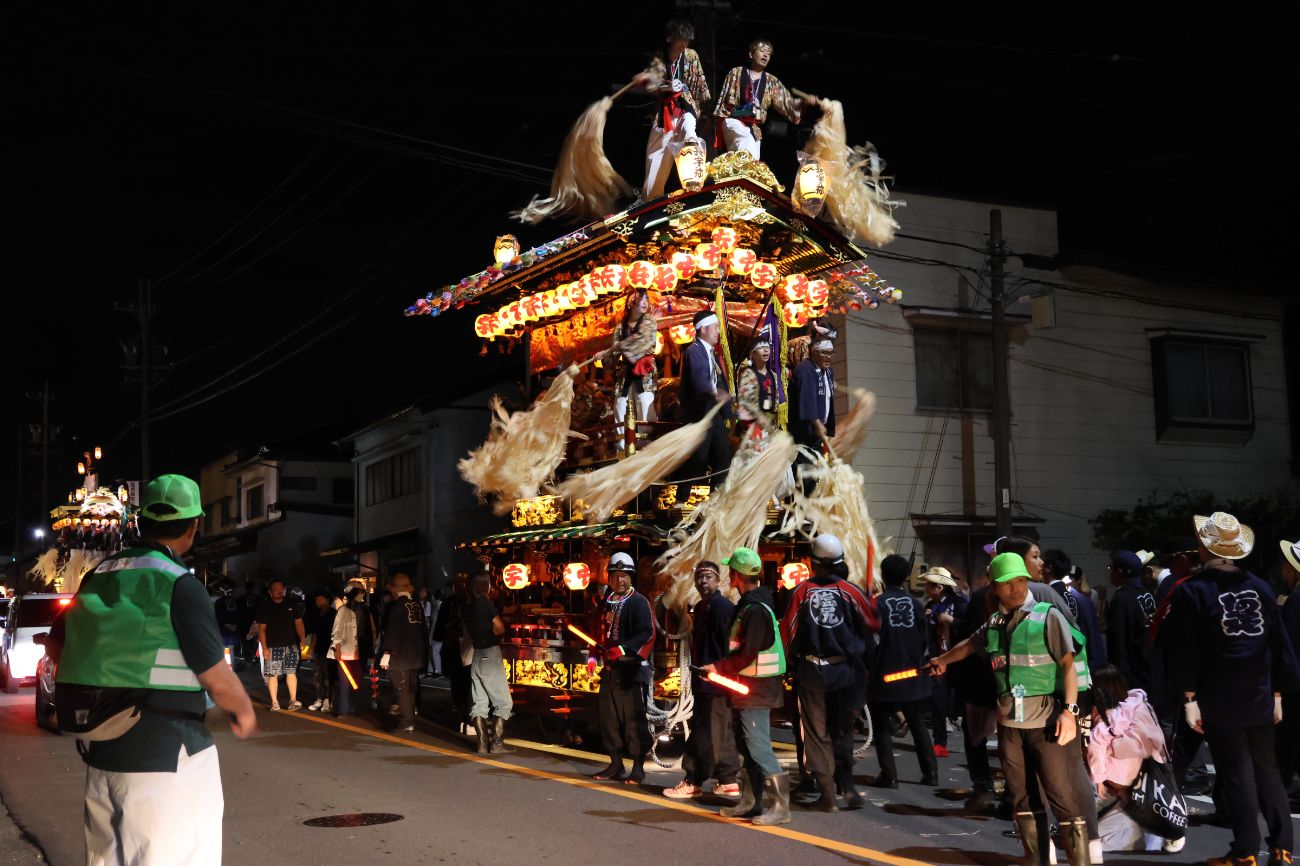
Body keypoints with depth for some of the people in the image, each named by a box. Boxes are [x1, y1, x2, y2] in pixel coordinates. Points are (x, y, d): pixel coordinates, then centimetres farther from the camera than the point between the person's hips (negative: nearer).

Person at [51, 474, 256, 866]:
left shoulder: (98, 577, 7)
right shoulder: (178, 584, -15)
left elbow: (56, 642, 20)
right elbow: (218, 680, -13)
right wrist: (244, 712, 5)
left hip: (101, 757, 8)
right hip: (166, 760, -7)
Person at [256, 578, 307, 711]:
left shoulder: (291, 604, 9)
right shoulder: (264, 607, 0)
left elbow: (298, 623, 11)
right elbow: (261, 629, -2)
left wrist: (303, 640, 1)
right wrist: (264, 648, -9)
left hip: (291, 645, 2)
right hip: (273, 647, -2)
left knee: (291, 672, -1)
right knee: (272, 674, -3)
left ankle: (293, 700, 2)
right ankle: (274, 703, 3)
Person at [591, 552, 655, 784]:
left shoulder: (639, 602, -7)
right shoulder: (607, 603, 16)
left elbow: (647, 634, -18)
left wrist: (623, 649, -28)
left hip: (632, 669, -8)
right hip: (610, 669, 8)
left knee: (633, 719, -6)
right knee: (609, 718, 11)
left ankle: (638, 767, 0)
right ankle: (615, 764, 21)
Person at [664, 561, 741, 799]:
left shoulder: (722, 606, -14)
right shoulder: (701, 607, 16)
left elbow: (729, 645, -18)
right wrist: (696, 676, 20)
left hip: (717, 682, -10)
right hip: (704, 682, 10)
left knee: (707, 734, -4)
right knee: (721, 732, 13)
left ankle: (693, 783, 0)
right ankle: (728, 782, 19)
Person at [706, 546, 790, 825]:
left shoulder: (755, 610, -20)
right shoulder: (747, 605, 13)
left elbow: (747, 653, -24)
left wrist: (718, 667, -15)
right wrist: (722, 668, 11)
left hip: (757, 688, -11)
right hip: (747, 686, 11)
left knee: (758, 746, -9)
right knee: (747, 746, 16)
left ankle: (779, 805, -6)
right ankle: (750, 802, 25)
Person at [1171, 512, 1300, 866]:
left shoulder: (1193, 591, -10)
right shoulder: (1261, 587, 4)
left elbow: (1187, 651, -11)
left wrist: (1190, 698, -6)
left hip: (1220, 701, -4)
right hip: (1260, 698, 4)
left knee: (1237, 774, 1)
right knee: (1267, 771, 12)